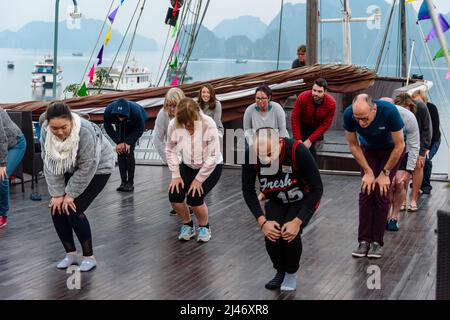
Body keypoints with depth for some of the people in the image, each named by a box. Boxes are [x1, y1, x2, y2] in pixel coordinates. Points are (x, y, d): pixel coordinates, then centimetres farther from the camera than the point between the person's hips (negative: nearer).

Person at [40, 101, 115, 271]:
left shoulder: (85, 132, -37)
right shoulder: (45, 130, -21)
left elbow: (87, 168, -29)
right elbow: (50, 165, -14)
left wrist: (70, 194, -23)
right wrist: (57, 194, -17)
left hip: (97, 169, -5)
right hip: (70, 169, 6)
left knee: (73, 210, -16)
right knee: (56, 208, -6)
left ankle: (89, 256, -1)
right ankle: (71, 253, 10)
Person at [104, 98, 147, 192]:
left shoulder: (136, 111, -40)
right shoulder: (108, 110, -34)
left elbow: (140, 129, -21)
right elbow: (108, 127, -15)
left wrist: (129, 142, -25)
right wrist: (118, 142, -20)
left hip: (133, 127, -3)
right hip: (120, 127, 3)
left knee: (129, 152, -14)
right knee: (120, 152, -7)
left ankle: (130, 183, -7)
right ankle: (123, 182, 0)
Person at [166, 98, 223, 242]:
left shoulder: (208, 124, -29)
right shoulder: (174, 125, -19)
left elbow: (213, 156, -24)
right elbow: (170, 150, -5)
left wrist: (199, 179, -21)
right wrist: (175, 175, -11)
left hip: (210, 167, -4)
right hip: (188, 166, 4)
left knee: (194, 198, -23)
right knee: (174, 196, -16)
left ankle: (204, 226, 8)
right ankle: (187, 225, 13)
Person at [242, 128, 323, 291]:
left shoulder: (298, 151, -35)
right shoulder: (250, 155, -27)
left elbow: (317, 189, -26)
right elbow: (248, 190, -13)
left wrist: (298, 221, -30)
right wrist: (262, 221, -23)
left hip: (303, 200, -2)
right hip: (276, 201, 3)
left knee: (290, 234, -24)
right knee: (271, 235, -19)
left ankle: (291, 274, 6)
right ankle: (280, 271, 13)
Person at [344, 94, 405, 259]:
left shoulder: (389, 111, -38)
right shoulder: (349, 114, -30)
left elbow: (399, 146, -24)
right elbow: (353, 145, -13)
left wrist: (385, 173, -17)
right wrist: (368, 172, -13)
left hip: (391, 150, -2)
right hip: (369, 149, 2)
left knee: (382, 193, -10)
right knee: (366, 192, -8)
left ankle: (377, 242, -3)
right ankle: (364, 241, -4)